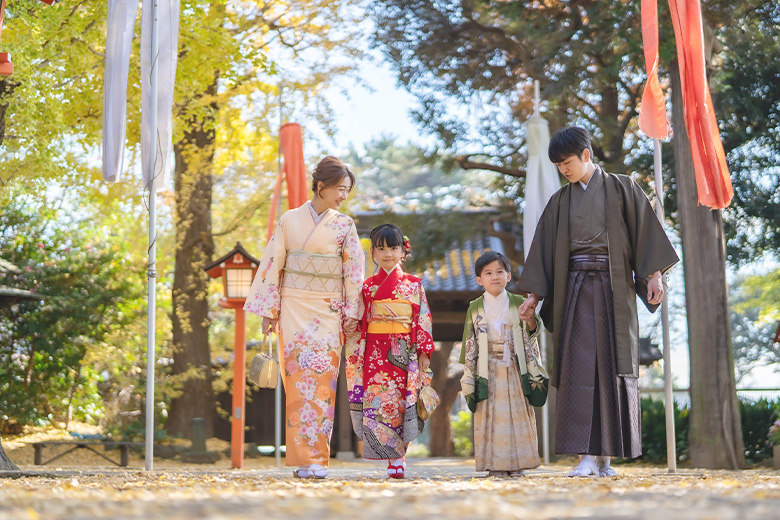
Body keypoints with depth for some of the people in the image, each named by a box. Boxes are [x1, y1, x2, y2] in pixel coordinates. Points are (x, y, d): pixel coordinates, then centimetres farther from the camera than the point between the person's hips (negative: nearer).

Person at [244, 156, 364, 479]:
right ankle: (304, 458, -3)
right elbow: (273, 264, 5)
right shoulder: (290, 220, 4)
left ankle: (316, 459, -6)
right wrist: (268, 310, 1)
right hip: (294, 307, 0)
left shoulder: (345, 226, 6)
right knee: (299, 377, -6)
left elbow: (353, 272, 6)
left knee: (322, 380, -7)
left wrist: (351, 313, 0)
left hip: (329, 311, 1)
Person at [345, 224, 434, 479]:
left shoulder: (413, 284, 8)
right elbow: (359, 324, 8)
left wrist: (424, 351, -2)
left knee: (402, 402, -4)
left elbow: (423, 320, 6)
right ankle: (396, 458, -6)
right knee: (378, 401, -10)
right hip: (376, 353, 0)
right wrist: (356, 355, 1)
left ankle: (397, 459, 2)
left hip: (404, 353, 0)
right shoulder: (368, 286, 9)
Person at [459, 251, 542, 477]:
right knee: (491, 415, -4)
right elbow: (470, 344, 6)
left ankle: (517, 463, 5)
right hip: (488, 371, -1)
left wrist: (531, 320, -11)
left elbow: (530, 339, 10)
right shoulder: (475, 308, 6)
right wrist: (469, 378, 3)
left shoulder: (518, 303, 6)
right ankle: (495, 465, -1)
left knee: (518, 413, -1)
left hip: (515, 369, 1)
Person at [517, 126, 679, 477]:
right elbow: (543, 250, 11)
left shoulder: (621, 189, 6)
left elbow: (646, 231, 1)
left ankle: (606, 455, 1)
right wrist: (533, 297, 6)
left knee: (612, 367, -2)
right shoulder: (560, 201, 13)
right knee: (580, 366, -8)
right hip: (577, 289, 2)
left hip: (614, 287, -2)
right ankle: (587, 456, -11)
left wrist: (654, 274, -10)